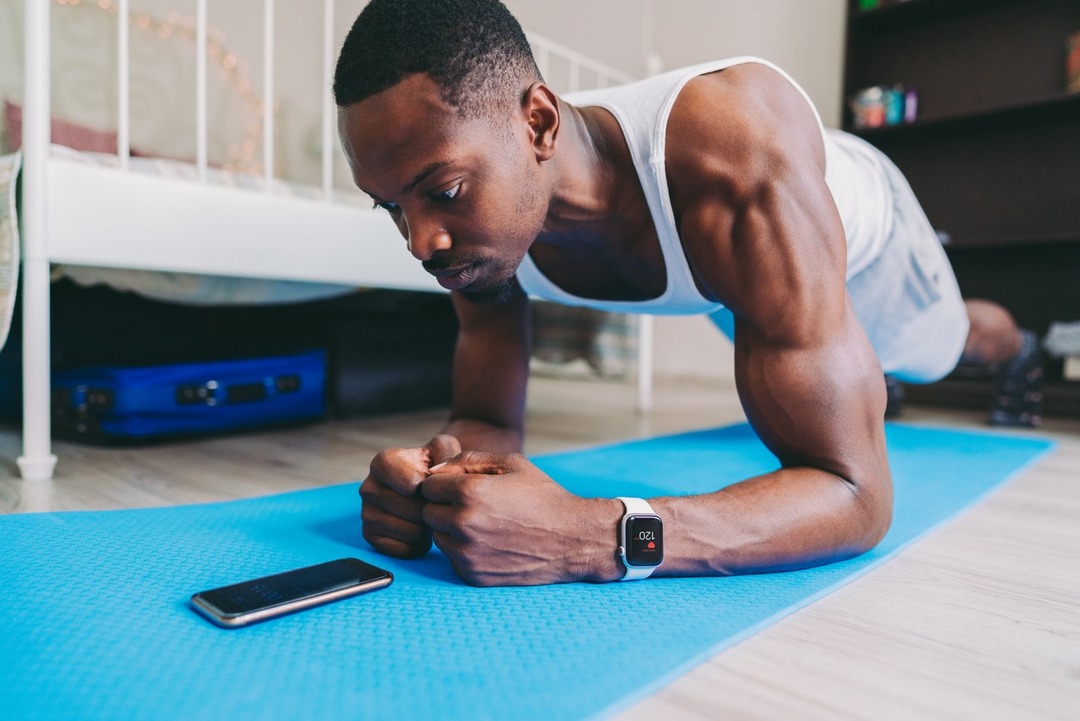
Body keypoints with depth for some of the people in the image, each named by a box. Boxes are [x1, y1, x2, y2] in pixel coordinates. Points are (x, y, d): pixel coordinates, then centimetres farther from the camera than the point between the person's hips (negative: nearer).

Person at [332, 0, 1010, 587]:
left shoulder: (741, 171, -52)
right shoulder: (484, 209, -34)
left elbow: (857, 494, -50)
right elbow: (488, 420, -24)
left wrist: (593, 537, -65)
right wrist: (434, 470, -49)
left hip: (852, 220, -3)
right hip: (718, 271, 4)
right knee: (773, 370, 34)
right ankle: (858, 377, 72)